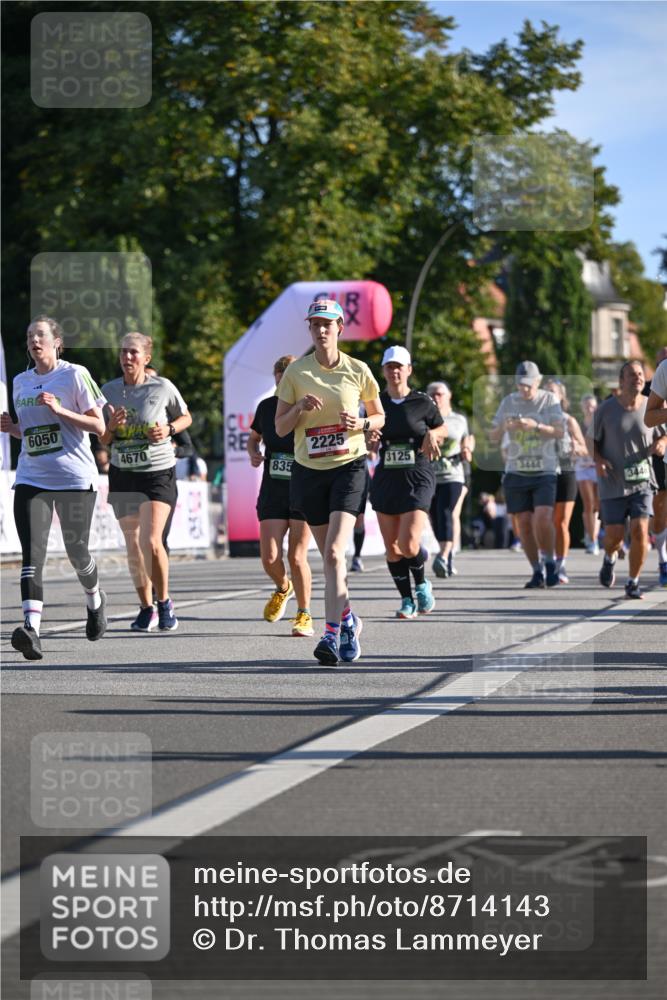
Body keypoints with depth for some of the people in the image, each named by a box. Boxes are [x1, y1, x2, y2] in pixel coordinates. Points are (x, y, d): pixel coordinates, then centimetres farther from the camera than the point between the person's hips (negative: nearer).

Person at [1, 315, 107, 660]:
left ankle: (94, 600, 40)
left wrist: (60, 410, -17)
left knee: (76, 551, 7)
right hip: (31, 478, 4)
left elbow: (98, 426, -5)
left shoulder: (74, 375, -3)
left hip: (75, 477, -4)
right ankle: (31, 628, -26)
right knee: (31, 553, -14)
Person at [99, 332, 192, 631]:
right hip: (122, 475, 3)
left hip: (158, 473, -3)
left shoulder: (162, 387, -5)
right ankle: (146, 609, 20)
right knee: (133, 546, 7)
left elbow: (186, 417, 10)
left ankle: (164, 602, 3)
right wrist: (112, 426, -13)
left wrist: (169, 429, -10)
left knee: (151, 541, -16)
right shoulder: (109, 391, 2)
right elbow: (103, 440, 9)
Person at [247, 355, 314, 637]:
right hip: (273, 491, 3)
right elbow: (253, 438, 20)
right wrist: (254, 453, -1)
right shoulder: (267, 407, 4)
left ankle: (304, 615, 10)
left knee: (296, 557, -6)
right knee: (269, 557, -6)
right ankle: (283, 588, 28)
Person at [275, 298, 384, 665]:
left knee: (334, 552, -18)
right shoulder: (295, 373, 2)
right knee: (329, 556, 9)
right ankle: (348, 620, 32)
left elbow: (380, 417, 12)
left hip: (349, 467, -3)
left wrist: (361, 423, -10)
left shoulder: (357, 370, 0)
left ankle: (332, 635, -22)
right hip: (308, 471, 3)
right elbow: (280, 428, 4)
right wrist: (300, 407, -15)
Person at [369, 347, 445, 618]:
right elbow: (370, 446, 15)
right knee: (392, 548, 2)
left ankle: (422, 585, 13)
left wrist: (431, 434, -7)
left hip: (418, 477, -3)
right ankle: (407, 600, 17)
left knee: (409, 545, -15)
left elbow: (442, 429, 14)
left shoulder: (423, 402, -1)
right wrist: (369, 438, -7)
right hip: (386, 479, 3)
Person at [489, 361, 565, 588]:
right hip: (516, 473, 3)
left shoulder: (549, 400, 2)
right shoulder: (508, 402, 8)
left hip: (544, 471, -3)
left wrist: (536, 426, -22)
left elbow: (560, 432, -7)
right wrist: (504, 427, -14)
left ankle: (550, 563, 2)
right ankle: (537, 572, 11)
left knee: (543, 519, -18)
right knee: (525, 523, 1)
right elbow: (493, 437, 9)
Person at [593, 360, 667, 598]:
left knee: (640, 531, -14)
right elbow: (591, 440, 3)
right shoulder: (606, 409, -6)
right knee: (614, 535, 1)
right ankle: (610, 558, 38)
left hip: (642, 481, 1)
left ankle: (633, 582, 3)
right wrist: (598, 460, -16)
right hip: (613, 483, -1)